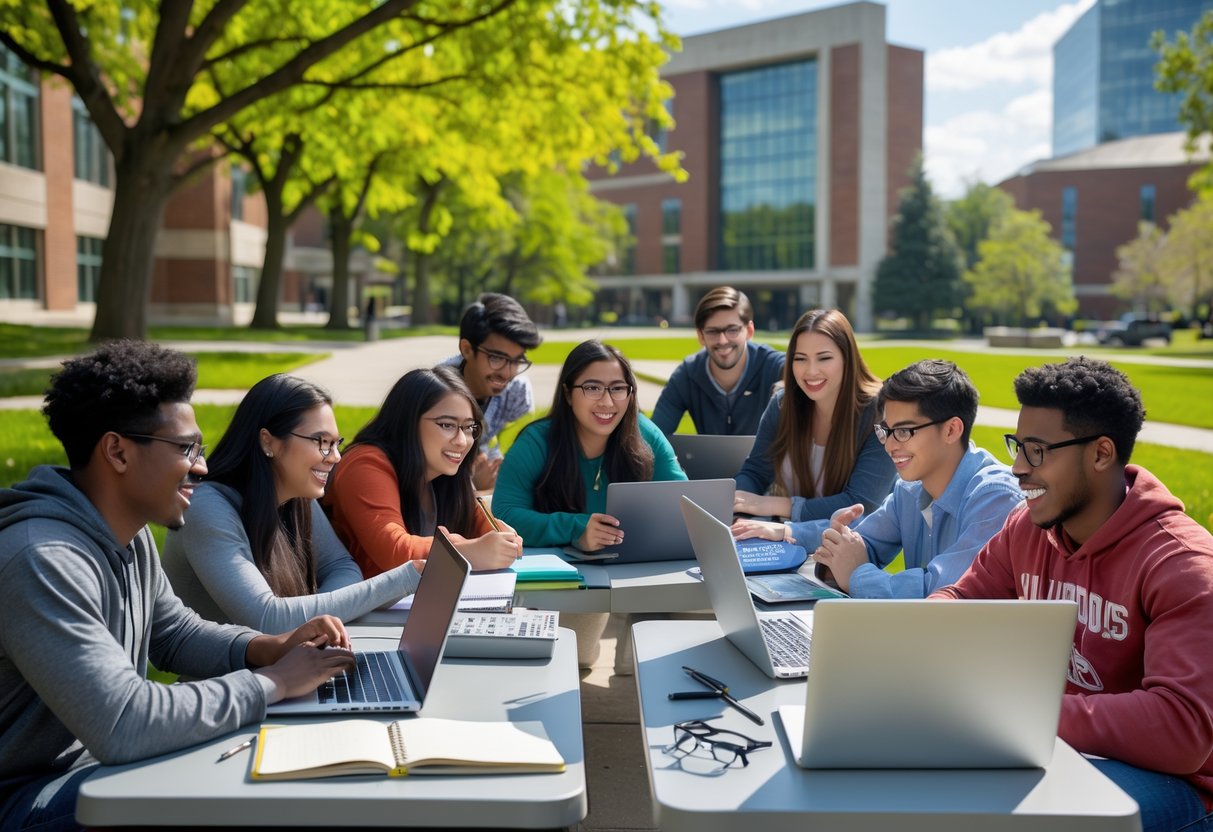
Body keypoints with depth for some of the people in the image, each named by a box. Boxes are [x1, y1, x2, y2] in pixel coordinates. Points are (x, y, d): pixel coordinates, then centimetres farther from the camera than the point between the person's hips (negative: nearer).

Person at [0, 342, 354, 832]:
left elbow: (177, 634, 15)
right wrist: (272, 682, -23)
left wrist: (270, 649, -5)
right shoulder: (42, 561, -30)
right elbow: (123, 727, -36)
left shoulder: (129, 533, 2)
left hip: (104, 757, 9)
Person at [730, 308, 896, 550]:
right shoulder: (783, 404, 0)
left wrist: (773, 505, -24)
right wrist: (732, 504, -19)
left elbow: (860, 504, -20)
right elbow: (754, 473, 5)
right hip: (796, 538, 4)